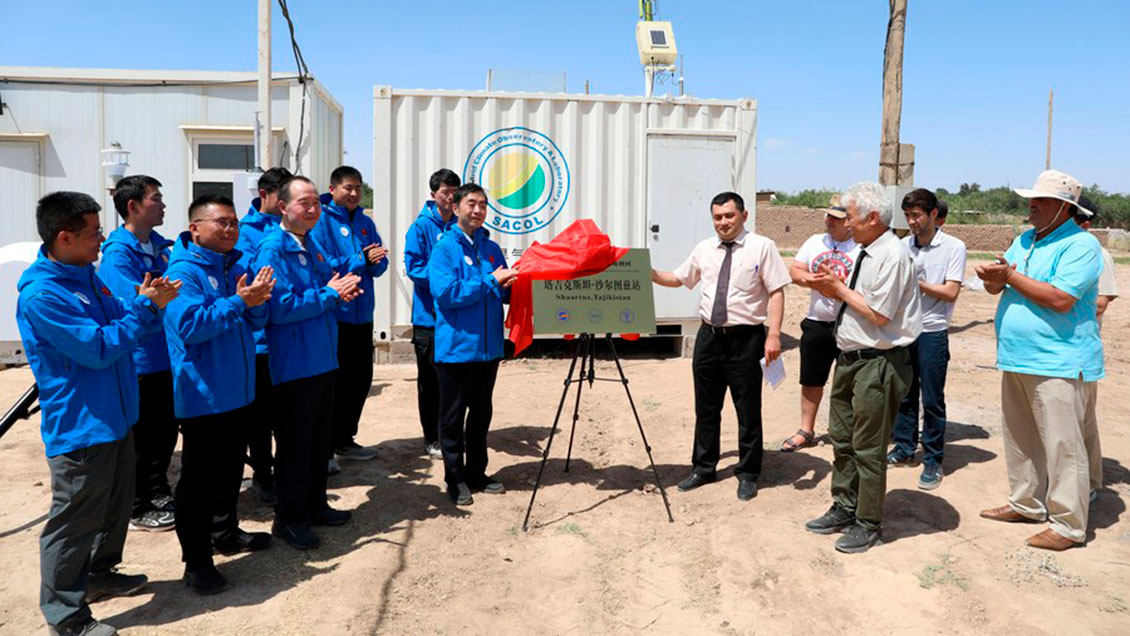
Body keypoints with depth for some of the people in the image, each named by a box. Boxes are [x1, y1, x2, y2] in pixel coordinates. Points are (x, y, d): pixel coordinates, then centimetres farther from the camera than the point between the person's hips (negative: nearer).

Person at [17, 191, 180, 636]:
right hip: (80, 428, -9)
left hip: (114, 416, 9)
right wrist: (146, 306, -19)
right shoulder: (41, 295, -22)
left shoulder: (87, 275, 6)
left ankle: (100, 574, 42)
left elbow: (116, 324, 15)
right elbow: (98, 349, -24)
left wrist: (143, 299, -4)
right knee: (76, 518, 3)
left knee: (117, 503, 22)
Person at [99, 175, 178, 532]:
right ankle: (138, 508, 22)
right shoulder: (117, 254, -16)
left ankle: (158, 492, 37)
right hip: (139, 360, -7)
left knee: (166, 429, 19)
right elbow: (138, 304, -27)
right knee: (142, 436, 6)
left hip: (167, 355, 7)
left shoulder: (161, 246, 8)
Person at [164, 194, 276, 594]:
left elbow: (257, 321, 12)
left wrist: (256, 302, -9)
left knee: (231, 468, 21)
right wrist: (238, 301, -26)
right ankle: (196, 561, 12)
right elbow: (190, 325, -25)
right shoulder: (183, 271, -15)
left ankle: (225, 532, 38)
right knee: (199, 478, 1)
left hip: (238, 391, 8)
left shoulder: (238, 267, 9)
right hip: (203, 394, -8)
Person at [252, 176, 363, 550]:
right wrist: (328, 293, -18)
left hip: (323, 360, 9)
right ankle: (288, 519, 15)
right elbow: (280, 307, -23)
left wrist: (342, 290, -1)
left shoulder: (312, 245, 12)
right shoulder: (272, 249, -15)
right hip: (294, 362, -9)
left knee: (319, 437, 18)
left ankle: (315, 505, 32)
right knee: (294, 442, 2)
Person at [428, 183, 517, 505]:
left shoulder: (491, 248, 10)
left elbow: (506, 293, 17)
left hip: (488, 346, 6)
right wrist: (491, 281, -19)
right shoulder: (444, 247, -7)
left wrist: (512, 284, -5)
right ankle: (455, 479, 18)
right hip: (456, 346, -6)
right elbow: (446, 293, -19)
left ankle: (476, 473, 28)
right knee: (453, 416, 5)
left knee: (481, 413, 15)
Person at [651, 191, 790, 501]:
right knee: (706, 407, 14)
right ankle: (703, 468, 29)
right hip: (709, 335, 5)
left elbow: (776, 292, -8)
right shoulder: (704, 249, 9)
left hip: (745, 338, -5)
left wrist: (773, 335, -17)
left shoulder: (762, 247, -5)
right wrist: (650, 273, 2)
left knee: (748, 410, 5)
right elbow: (678, 279, 20)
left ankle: (747, 474, 20)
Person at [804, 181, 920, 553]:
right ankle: (843, 509, 34)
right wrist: (830, 289, 1)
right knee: (842, 439, 19)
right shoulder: (864, 251, 11)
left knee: (868, 448, 2)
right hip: (850, 358, 10)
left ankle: (868, 525, 18)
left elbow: (878, 314, -21)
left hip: (877, 363, -10)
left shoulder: (892, 256, -18)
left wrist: (840, 288, -12)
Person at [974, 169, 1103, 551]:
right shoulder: (1024, 240, 14)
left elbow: (1061, 299, -23)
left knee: (1062, 445, -3)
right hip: (1016, 360, 9)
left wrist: (1011, 276, -15)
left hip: (1057, 362, -9)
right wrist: (992, 277, -9)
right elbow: (997, 287, 15)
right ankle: (1026, 504, 31)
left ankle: (1069, 525, 6)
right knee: (1019, 439, 17)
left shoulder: (1081, 245, -11)